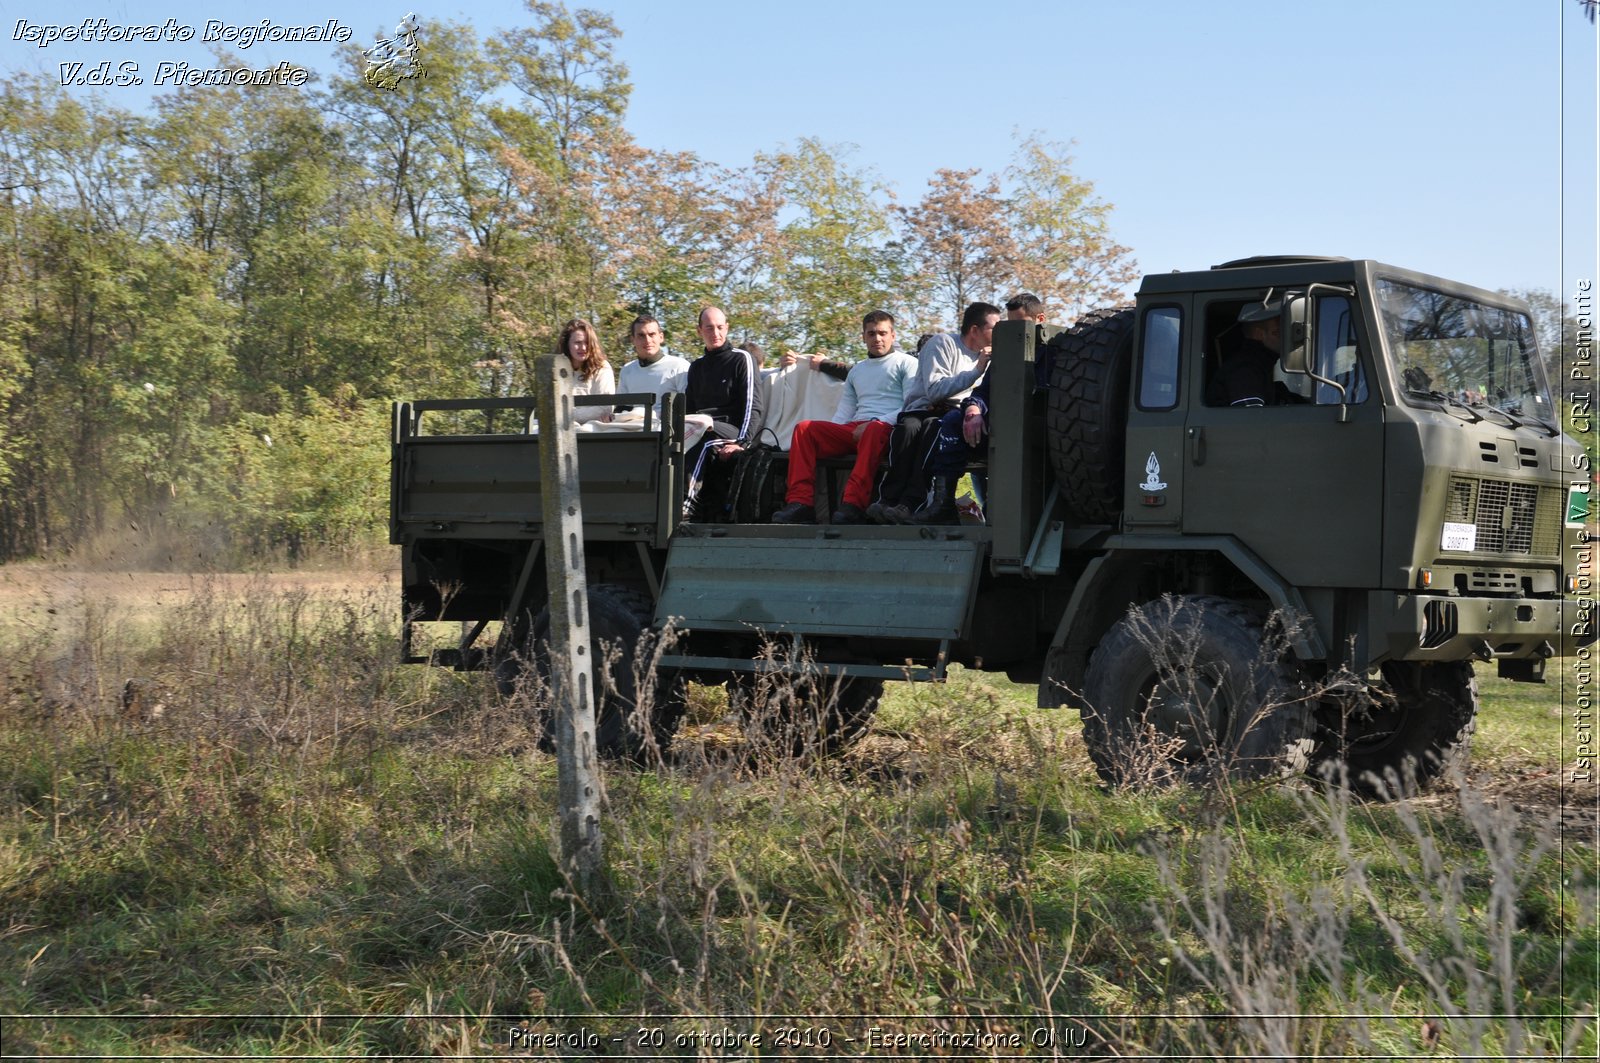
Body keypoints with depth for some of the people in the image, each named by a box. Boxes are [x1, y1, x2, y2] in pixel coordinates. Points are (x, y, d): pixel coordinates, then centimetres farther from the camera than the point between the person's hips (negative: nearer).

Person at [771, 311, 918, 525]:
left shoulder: (906, 363, 13)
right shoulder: (856, 370, 31)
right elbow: (844, 413, 23)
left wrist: (875, 423, -16)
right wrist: (830, 435, 0)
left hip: (888, 428, -5)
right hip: (854, 430, 6)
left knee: (875, 429, -41)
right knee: (804, 428, -15)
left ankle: (854, 505, -50)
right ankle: (800, 502, -29)